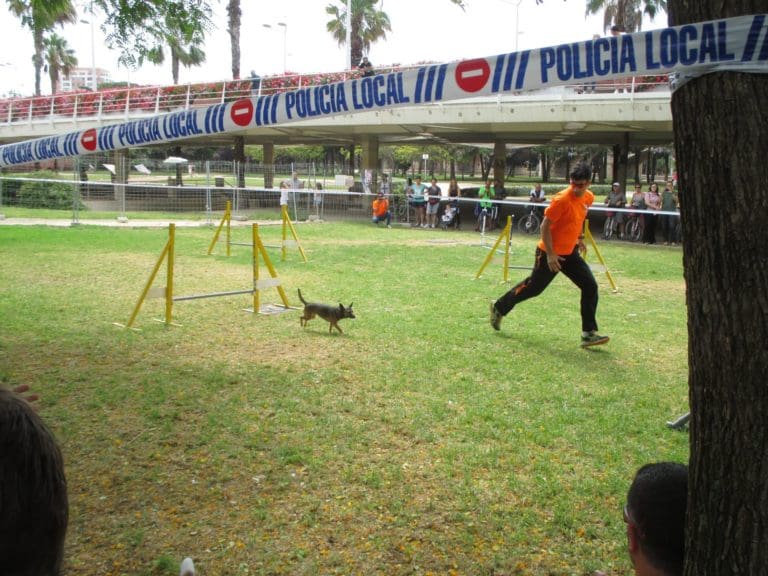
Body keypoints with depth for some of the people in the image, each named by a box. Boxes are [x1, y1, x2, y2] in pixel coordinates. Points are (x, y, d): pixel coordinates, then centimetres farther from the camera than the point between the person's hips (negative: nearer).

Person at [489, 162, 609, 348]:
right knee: (533, 287, 7)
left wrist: (580, 238, 14)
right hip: (550, 253, -7)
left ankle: (589, 333, -1)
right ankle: (498, 308, 29)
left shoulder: (589, 197, 0)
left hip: (570, 252, 7)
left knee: (590, 287, -5)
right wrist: (550, 254, -20)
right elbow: (545, 226, -20)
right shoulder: (562, 199, -23)